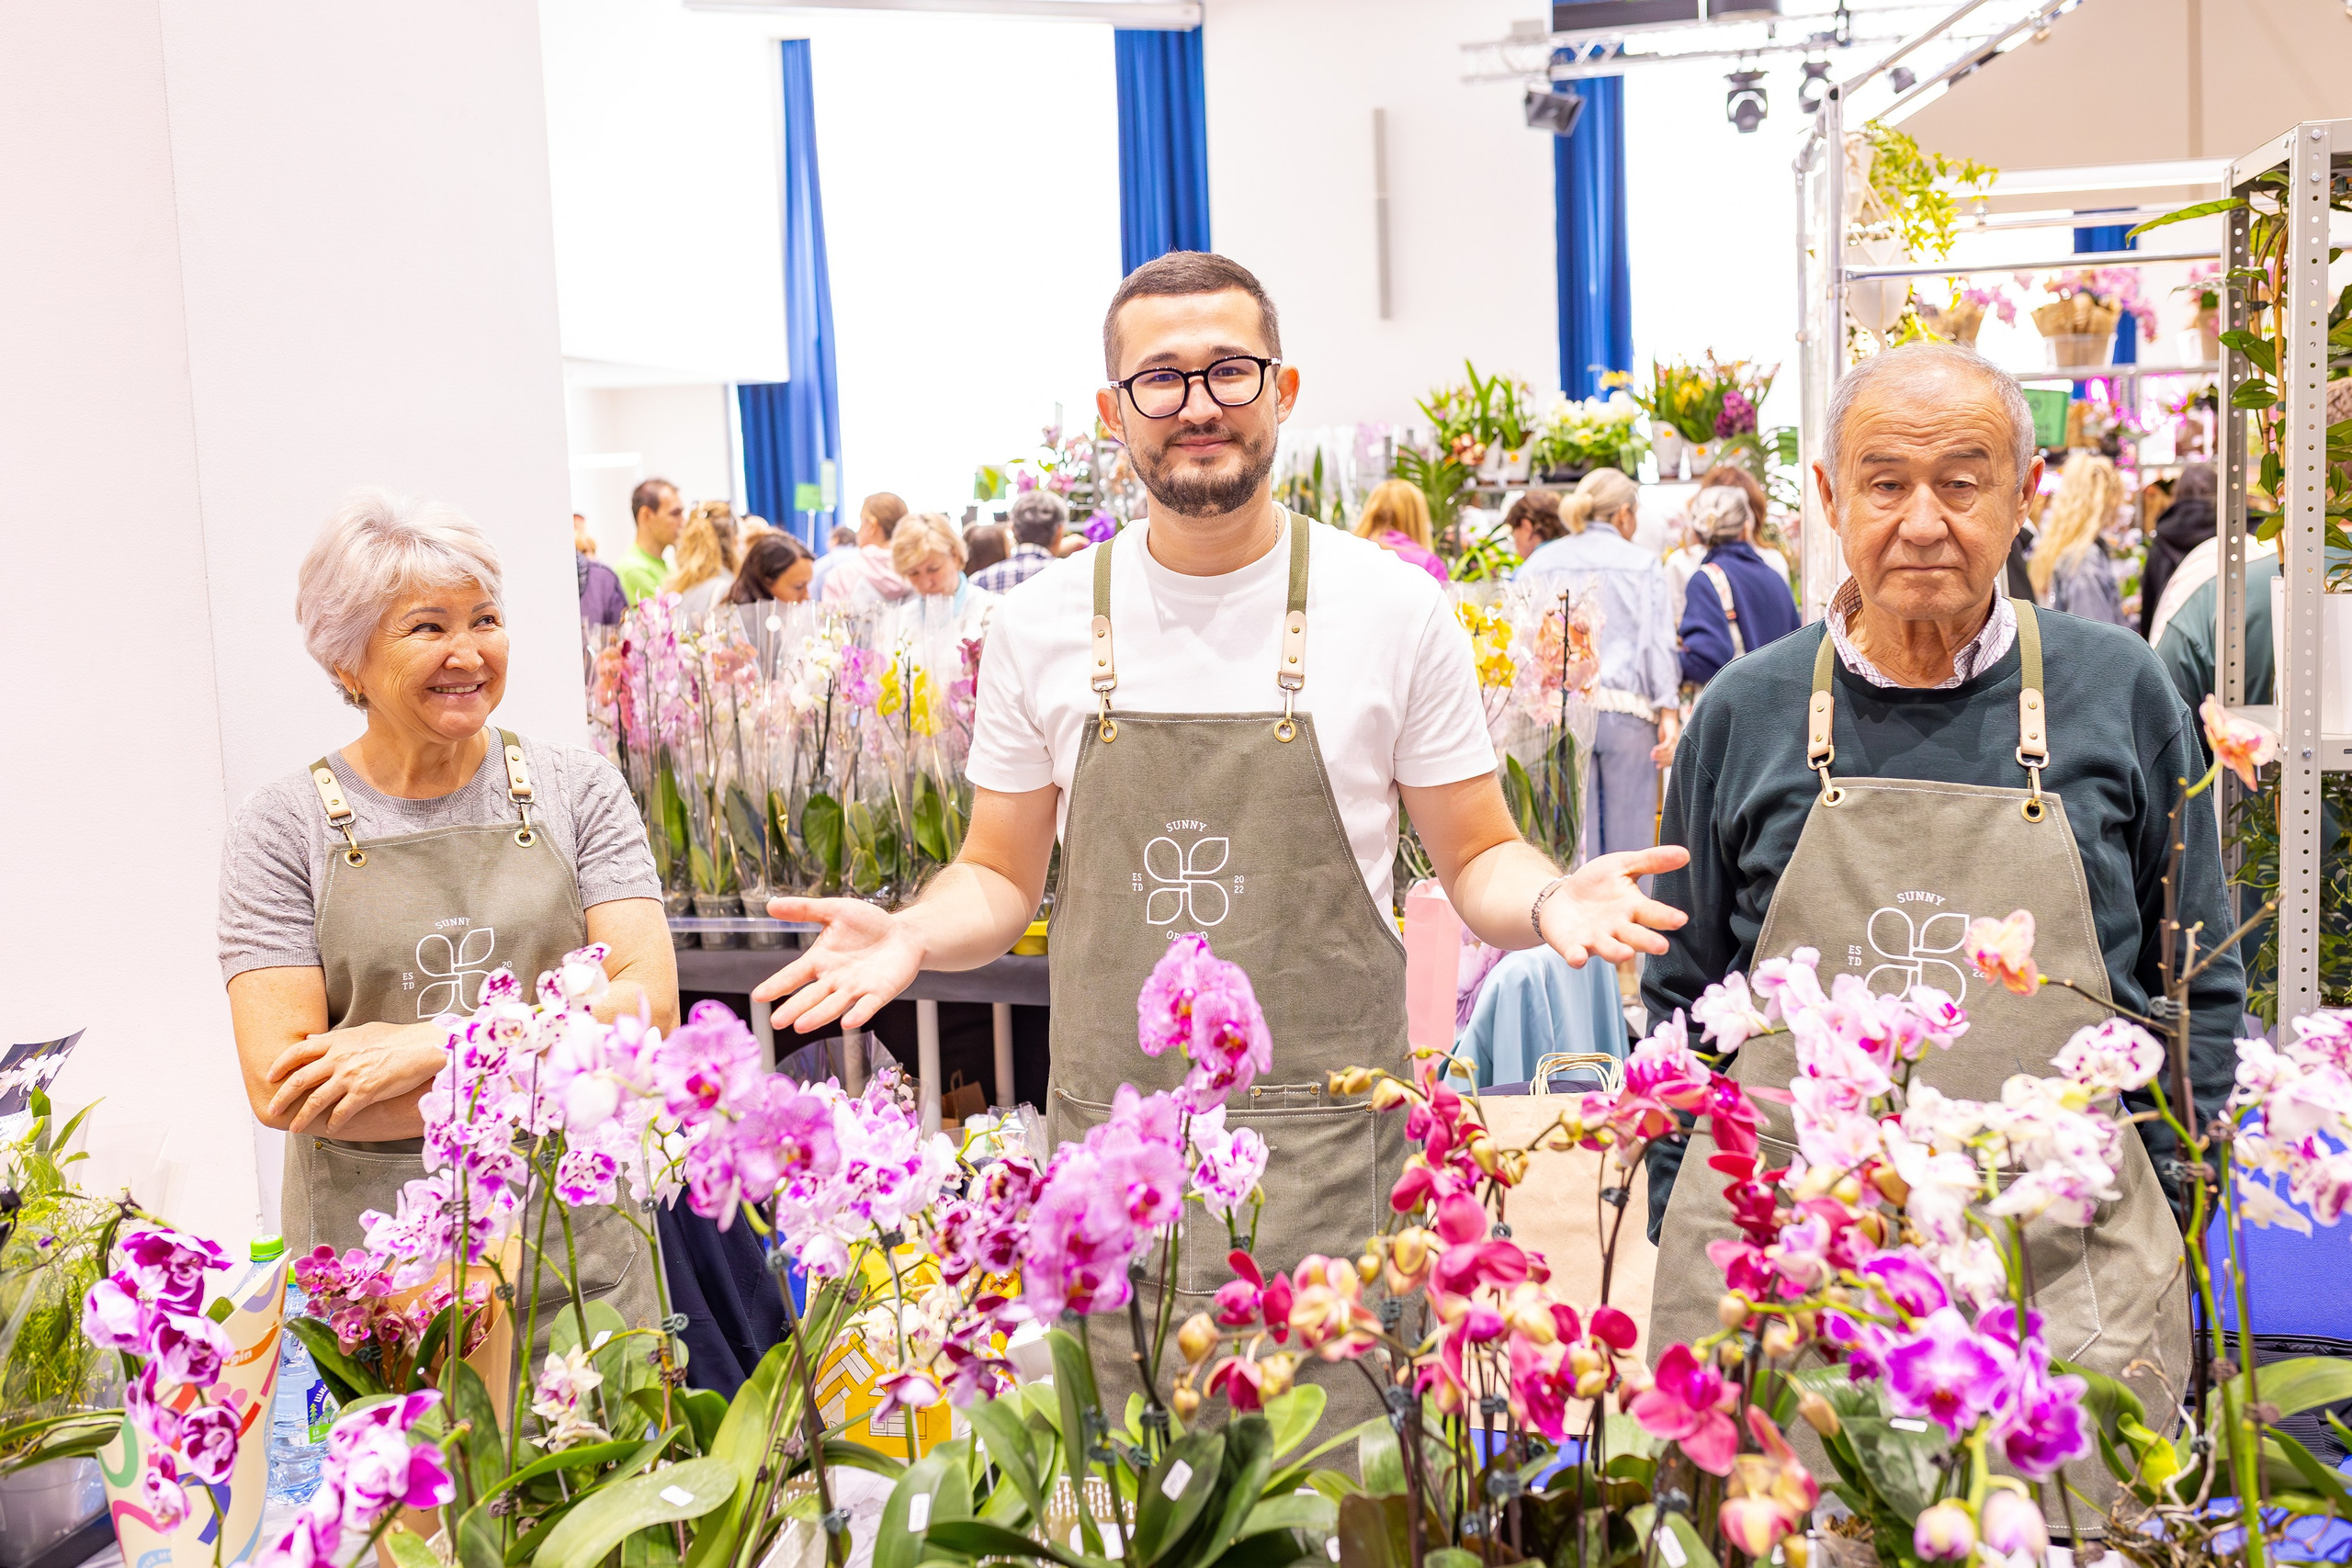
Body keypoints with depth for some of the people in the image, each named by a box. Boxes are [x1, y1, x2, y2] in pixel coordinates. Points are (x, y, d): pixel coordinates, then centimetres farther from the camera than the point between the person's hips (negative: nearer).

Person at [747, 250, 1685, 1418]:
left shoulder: (1394, 610, 0)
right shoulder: (1041, 624, 5)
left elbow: (1475, 860, 7)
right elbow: (1002, 878, 13)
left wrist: (1547, 899, -14)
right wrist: (912, 934, -7)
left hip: (1323, 1142, -2)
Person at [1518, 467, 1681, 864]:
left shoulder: (1539, 564, 10)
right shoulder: (1643, 564, 5)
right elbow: (1658, 641, -1)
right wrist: (1669, 712, -2)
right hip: (1626, 710, -2)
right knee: (1629, 831, 5)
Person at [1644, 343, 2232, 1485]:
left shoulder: (2119, 692, 3)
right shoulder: (1745, 713, 3)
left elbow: (2198, 990, 10)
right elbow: (1681, 997, 10)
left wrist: (2170, 1239, 5)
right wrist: (1688, 1251, 6)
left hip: (2065, 1274, 0)